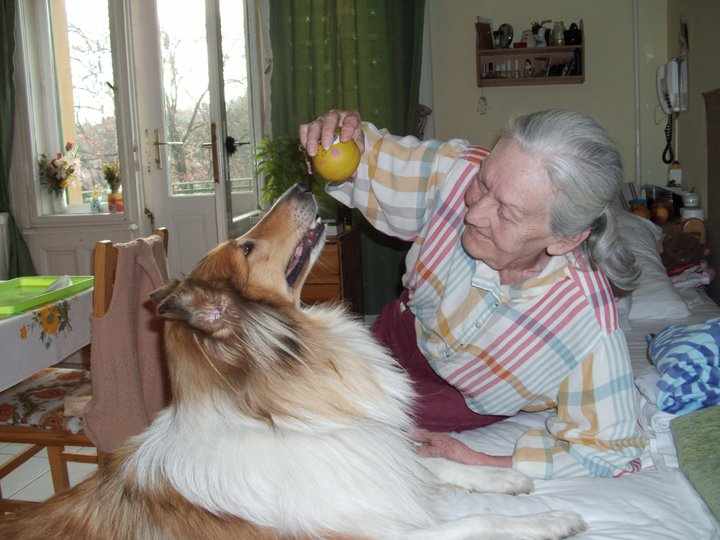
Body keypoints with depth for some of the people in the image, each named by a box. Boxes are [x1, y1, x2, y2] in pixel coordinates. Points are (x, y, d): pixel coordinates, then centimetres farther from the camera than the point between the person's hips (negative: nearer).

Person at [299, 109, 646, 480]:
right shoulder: (458, 170, -34)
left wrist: (474, 463, -28)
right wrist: (344, 129, -40)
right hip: (407, 329, 4)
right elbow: (372, 162, -15)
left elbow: (610, 453, -28)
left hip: (470, 398, -3)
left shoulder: (589, 328, -41)